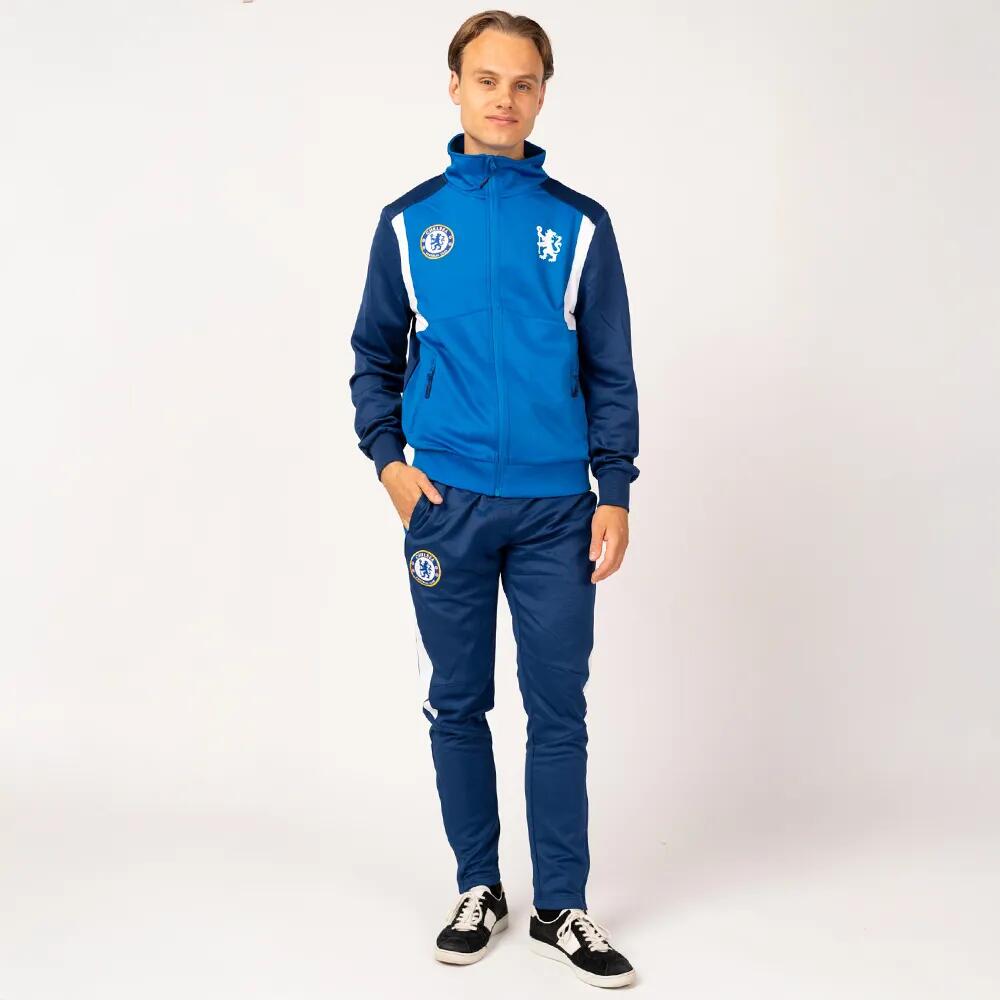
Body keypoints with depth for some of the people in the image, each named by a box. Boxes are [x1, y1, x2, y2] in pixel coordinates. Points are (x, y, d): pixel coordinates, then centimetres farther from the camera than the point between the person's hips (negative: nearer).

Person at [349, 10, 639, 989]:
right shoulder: (410, 220, 6)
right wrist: (388, 459, -1)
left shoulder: (579, 224, 4)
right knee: (457, 705, 9)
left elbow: (610, 372, 5)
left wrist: (615, 493, -1)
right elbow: (374, 356, 12)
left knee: (559, 712, 4)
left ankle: (561, 910, 16)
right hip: (447, 505, 1)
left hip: (556, 508, -1)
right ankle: (478, 888, 25)